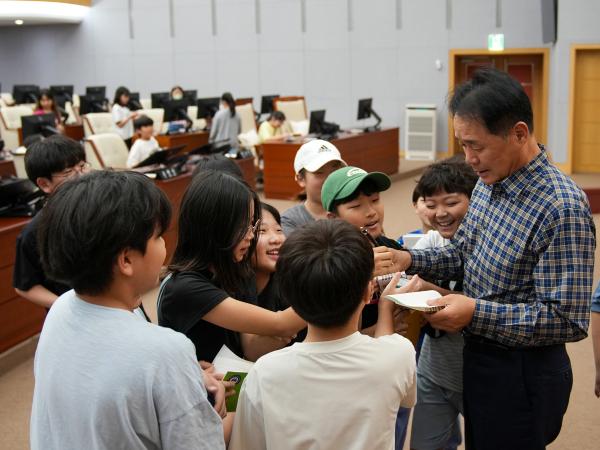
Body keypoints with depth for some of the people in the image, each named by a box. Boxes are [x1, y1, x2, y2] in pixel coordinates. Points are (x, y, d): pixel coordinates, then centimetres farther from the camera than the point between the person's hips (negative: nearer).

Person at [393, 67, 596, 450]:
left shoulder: (562, 208, -26)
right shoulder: (489, 183, 0)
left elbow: (568, 321, -25)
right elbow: (462, 254, 12)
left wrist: (476, 312, -28)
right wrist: (410, 260, -6)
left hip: (523, 374, -8)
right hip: (479, 358, 8)